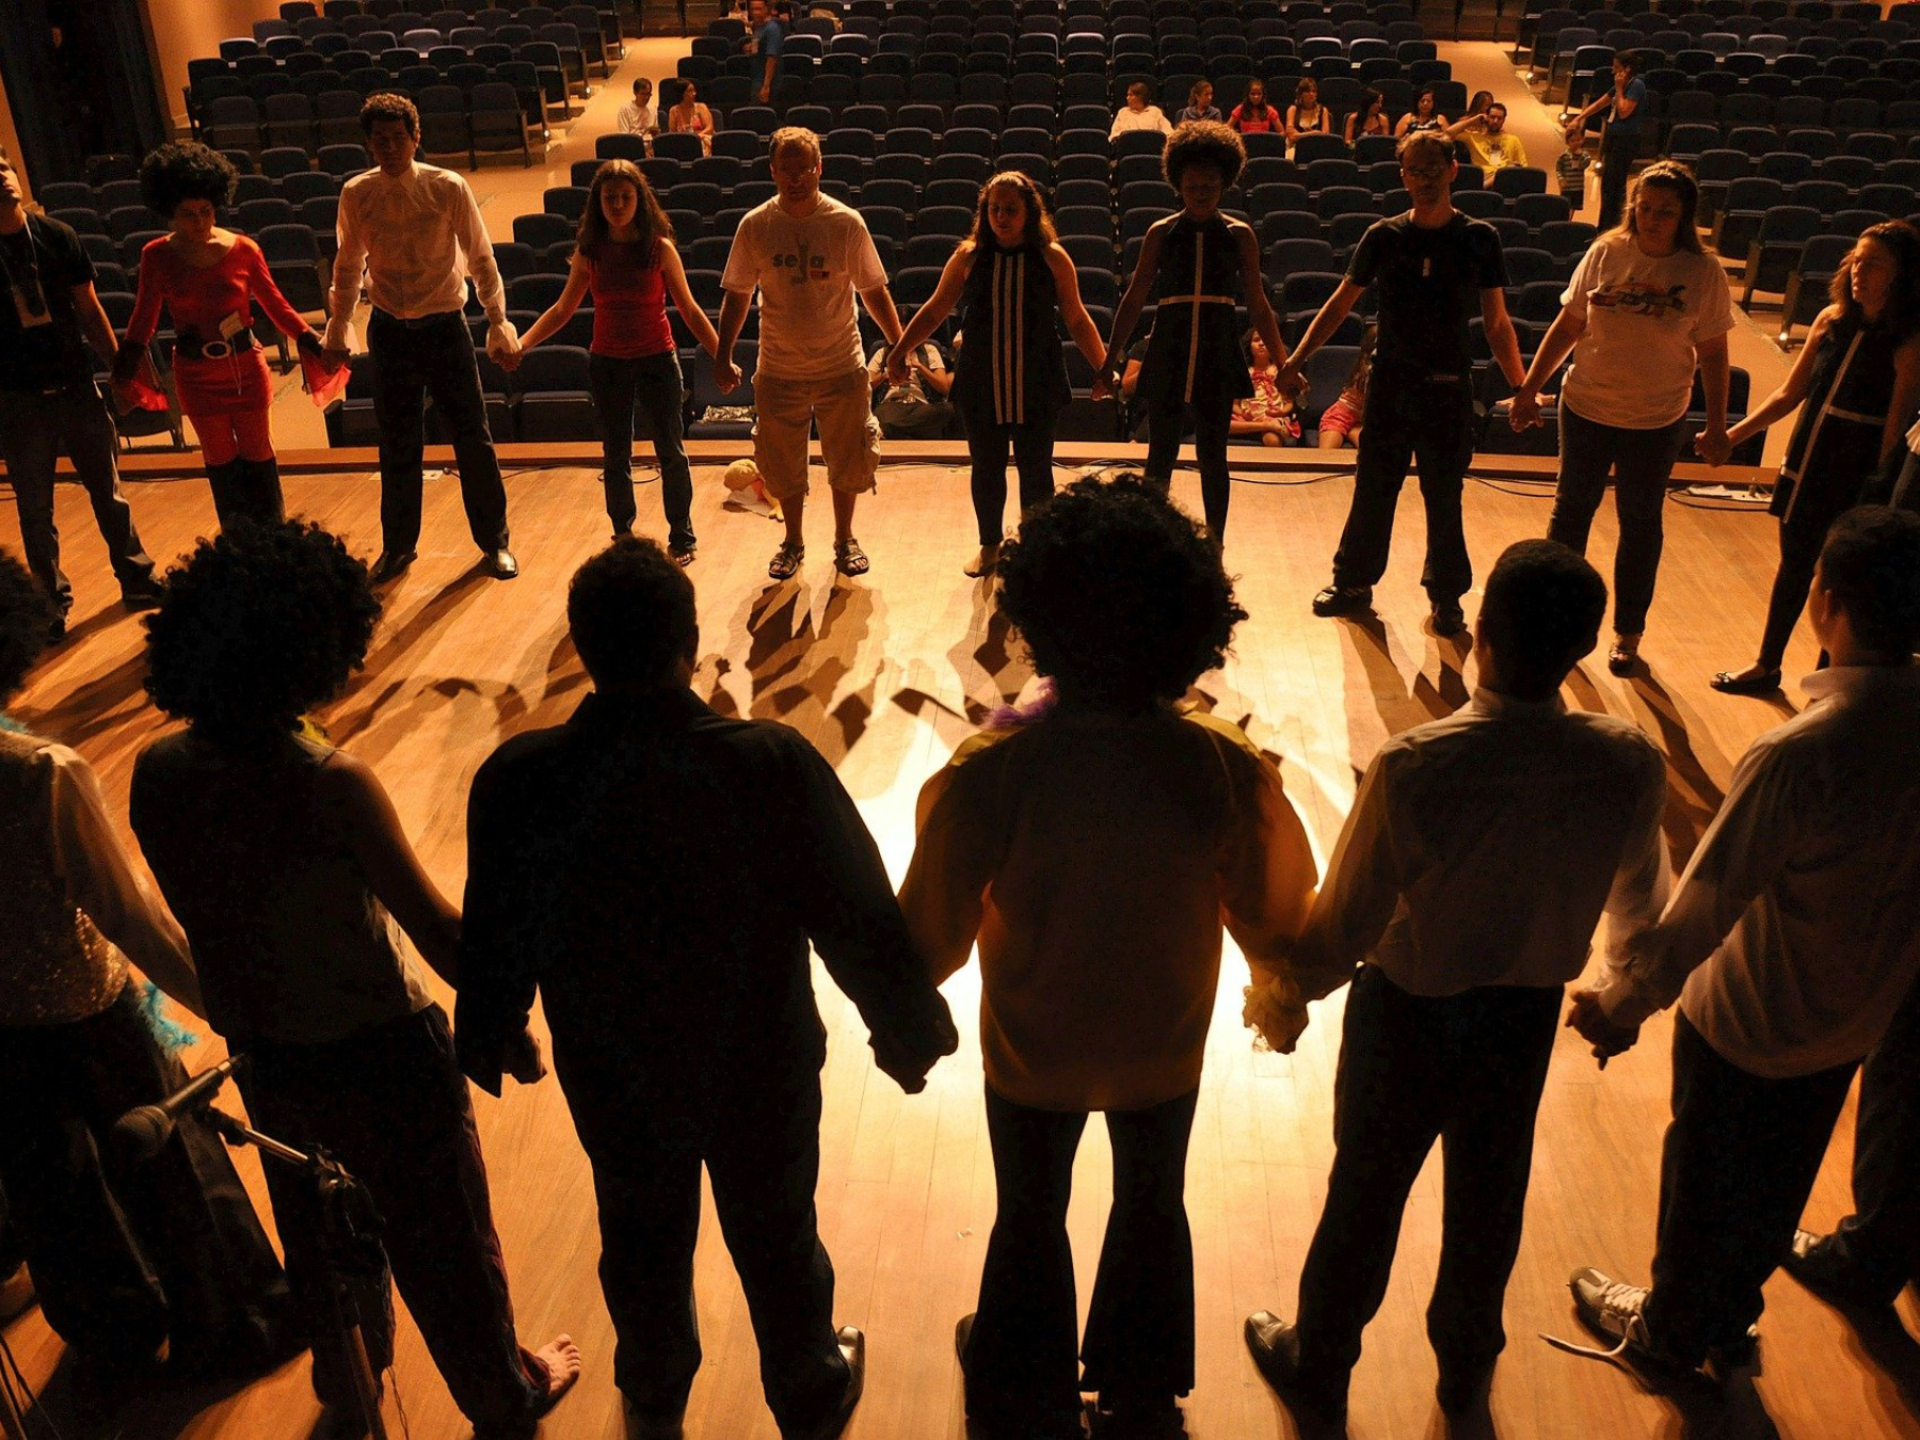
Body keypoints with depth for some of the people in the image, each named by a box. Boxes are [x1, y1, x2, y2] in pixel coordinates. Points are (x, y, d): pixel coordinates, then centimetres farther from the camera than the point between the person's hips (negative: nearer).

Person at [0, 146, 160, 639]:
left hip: (76, 386, 2)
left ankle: (136, 579, 29)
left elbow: (89, 308, 6)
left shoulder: (57, 236, -2)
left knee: (108, 491, 13)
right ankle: (53, 602, 21)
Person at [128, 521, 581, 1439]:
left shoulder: (159, 773, -14)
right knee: (440, 1234, 18)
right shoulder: (333, 785, -31)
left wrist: (243, 1013, 17)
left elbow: (192, 914, 1)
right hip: (377, 1051, -5)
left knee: (312, 1216, 31)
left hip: (262, 1052, 6)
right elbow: (435, 927, -25)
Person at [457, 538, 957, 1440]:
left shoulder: (517, 782, -24)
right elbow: (859, 922, -19)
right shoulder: (775, 765, -29)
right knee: (776, 1238, 25)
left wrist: (487, 1041, 11)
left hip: (614, 1080, 2)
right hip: (763, 1072, -1)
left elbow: (495, 942, -9)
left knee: (642, 1238, 29)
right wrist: (906, 1028, -1)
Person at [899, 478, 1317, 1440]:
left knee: (1030, 1218, 27)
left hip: (1032, 1045, -1)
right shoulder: (1227, 771, -28)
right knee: (1152, 1206, 29)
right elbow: (1275, 919, -13)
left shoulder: (989, 773, -32)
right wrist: (1285, 989, 10)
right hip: (1163, 1045, 1)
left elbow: (931, 934, -19)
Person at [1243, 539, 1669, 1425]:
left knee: (1366, 1197, 20)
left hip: (1408, 1015, -3)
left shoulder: (1411, 767, -33)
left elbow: (1345, 927, -22)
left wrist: (1289, 984, 1)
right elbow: (1638, 898, 0)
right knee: (1489, 1201, 27)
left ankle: (1319, 1367, 45)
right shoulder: (1629, 765, -21)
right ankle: (1466, 1368, 52)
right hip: (1527, 1018, 3)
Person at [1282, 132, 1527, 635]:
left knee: (1444, 496, 5)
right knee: (1373, 488, 9)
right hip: (1389, 381, 1)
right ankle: (1354, 583, 23)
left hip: (1448, 386, -1)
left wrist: (1522, 388, -5)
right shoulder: (1384, 236, 1)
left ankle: (1446, 597, 19)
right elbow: (1341, 303, 4)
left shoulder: (1479, 239, -1)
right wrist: (1297, 359, -6)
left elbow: (1497, 324, 1)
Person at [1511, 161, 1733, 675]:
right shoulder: (1604, 254, -4)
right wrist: (1530, 388, 2)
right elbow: (1568, 325, 3)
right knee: (1571, 509, 13)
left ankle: (1628, 633, 23)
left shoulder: (1703, 273, -8)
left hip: (1657, 421, -2)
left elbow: (1712, 352, -3)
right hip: (1586, 408, 2)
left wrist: (1716, 426, -3)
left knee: (1640, 524, 9)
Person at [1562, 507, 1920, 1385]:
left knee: (1704, 1182, 20)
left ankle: (1670, 1331, 45)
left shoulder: (1797, 753, -35)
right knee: (1777, 1182, 28)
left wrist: (1623, 1004, -12)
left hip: (1748, 1024, -6)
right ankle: (1730, 1322, 52)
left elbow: (1703, 905, -27)